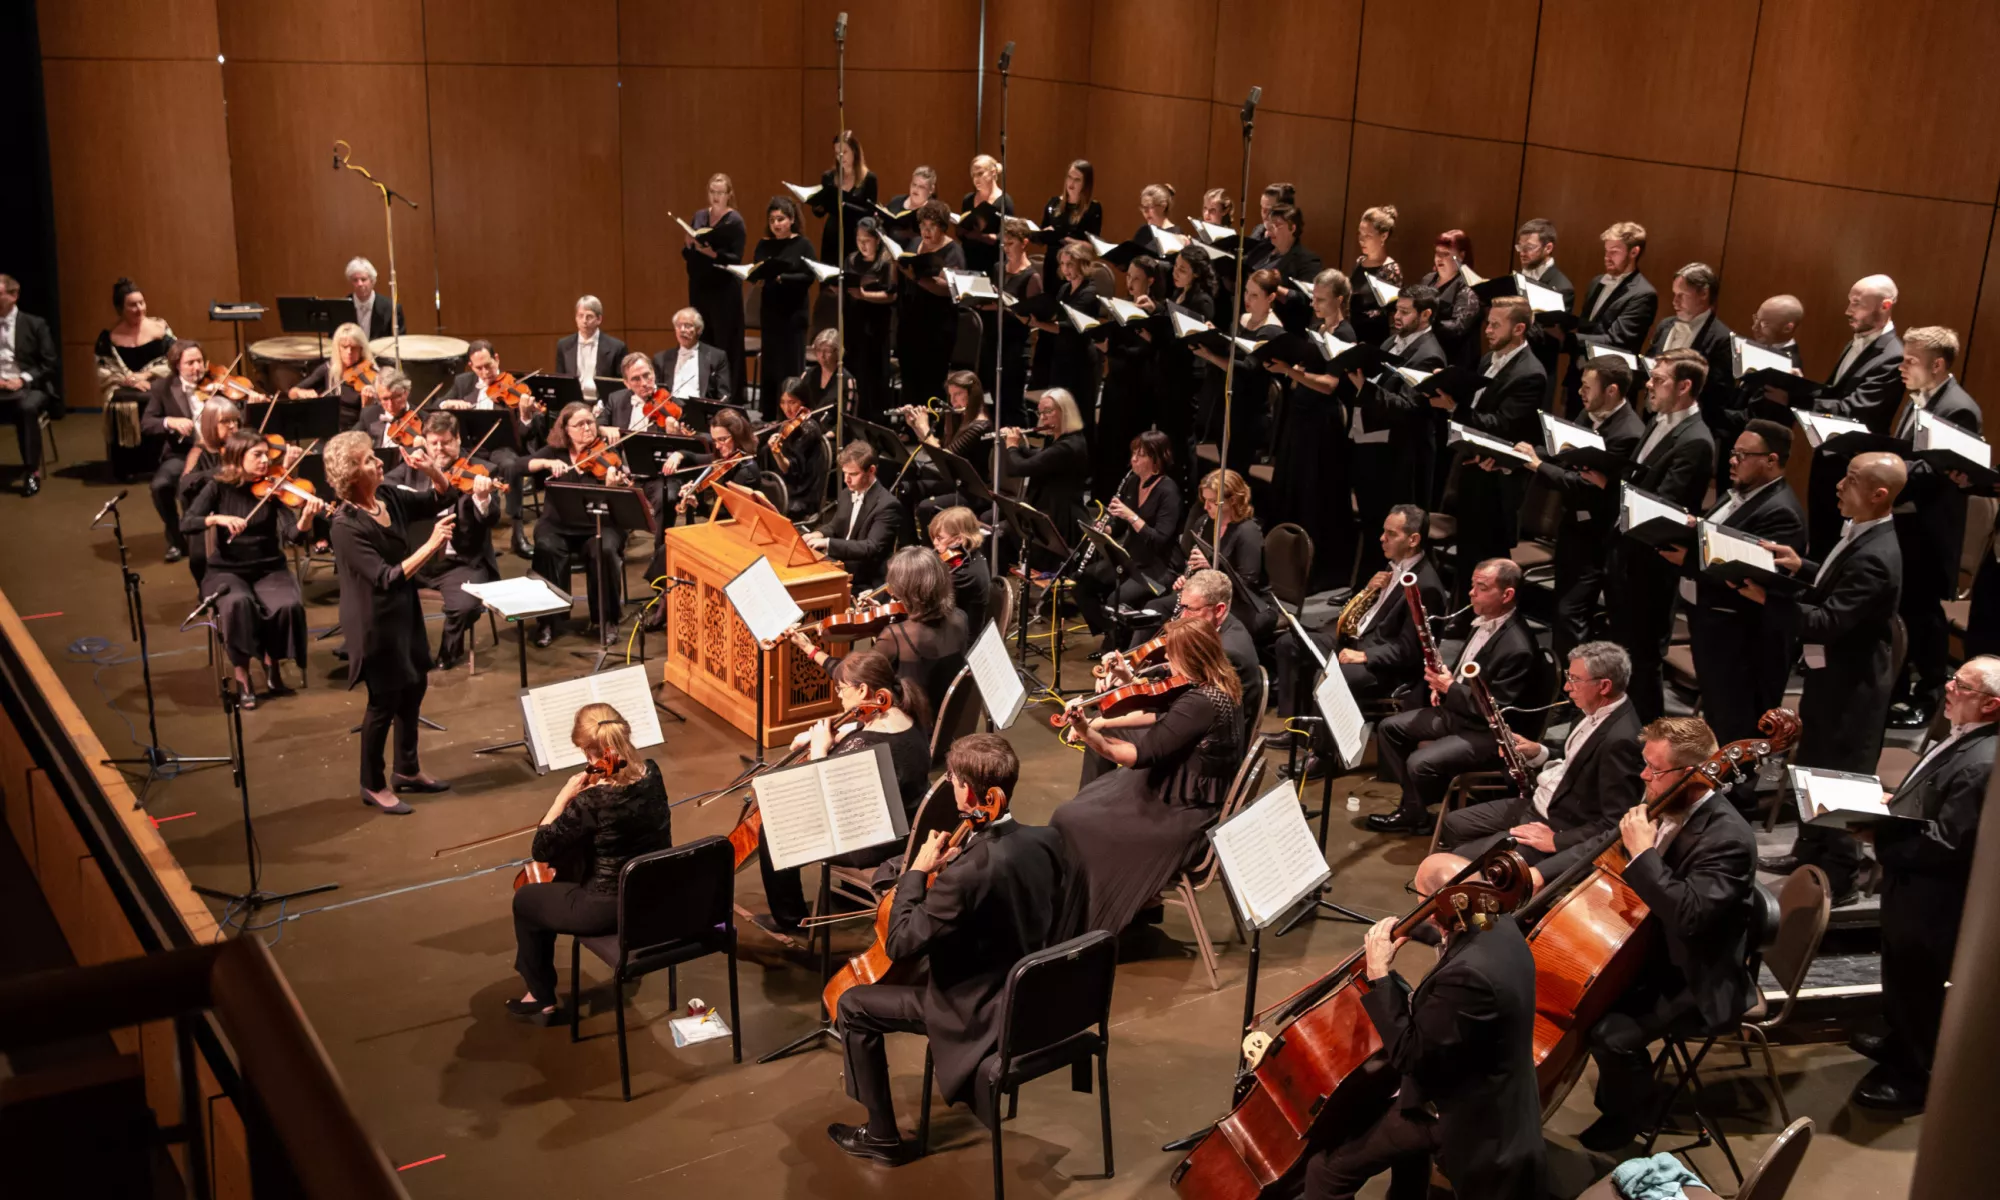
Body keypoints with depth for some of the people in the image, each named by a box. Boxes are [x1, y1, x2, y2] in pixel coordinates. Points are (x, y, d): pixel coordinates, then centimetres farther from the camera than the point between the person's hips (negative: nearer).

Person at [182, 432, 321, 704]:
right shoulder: (219, 487, -3)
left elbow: (294, 536, -15)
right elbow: (186, 525, -13)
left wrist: (307, 515, -35)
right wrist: (219, 518, -30)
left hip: (269, 568, 1)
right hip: (227, 570, -1)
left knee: (289, 605, -29)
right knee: (237, 603, -34)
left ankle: (272, 665, -1)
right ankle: (242, 677, -17)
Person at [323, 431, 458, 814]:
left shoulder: (388, 496, -5)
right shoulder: (346, 526, -26)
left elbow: (443, 500, 7)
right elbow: (387, 578, -30)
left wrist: (432, 470, -13)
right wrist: (431, 545, -33)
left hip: (405, 611, 8)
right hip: (375, 621, -8)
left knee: (414, 686, 20)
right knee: (385, 700, 5)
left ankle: (407, 770, 38)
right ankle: (373, 786, 24)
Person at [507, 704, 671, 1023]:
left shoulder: (592, 801, -28)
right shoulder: (652, 773, -7)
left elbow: (540, 850, -15)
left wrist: (564, 796, -13)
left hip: (610, 910, -7)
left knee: (525, 899, 20)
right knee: (562, 876, 32)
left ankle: (543, 999, 34)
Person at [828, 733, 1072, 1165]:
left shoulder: (967, 872, -33)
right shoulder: (1047, 839, -9)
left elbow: (899, 945, -24)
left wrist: (916, 871, -14)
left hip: (982, 1016, -8)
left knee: (853, 1006, 8)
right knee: (930, 962, 35)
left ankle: (883, 1137, 19)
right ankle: (980, 1083, 45)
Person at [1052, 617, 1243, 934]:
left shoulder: (1200, 703, -31)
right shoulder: (1222, 686, -1)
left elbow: (1143, 755, -29)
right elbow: (1163, 718, 8)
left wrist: (1090, 736, -34)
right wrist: (1103, 722, 2)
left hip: (1184, 812, -10)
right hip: (1204, 796, 10)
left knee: (1070, 820, -2)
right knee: (1094, 795, 25)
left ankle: (1090, 917, 16)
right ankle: (1136, 889, 29)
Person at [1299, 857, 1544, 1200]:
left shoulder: (1468, 975, -36)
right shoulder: (1500, 928, -6)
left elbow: (1410, 1057, -26)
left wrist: (1379, 975, -24)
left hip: (1463, 1117, -10)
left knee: (1326, 1167, -8)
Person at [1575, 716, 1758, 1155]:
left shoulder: (1728, 837, -26)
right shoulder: (1664, 809, 0)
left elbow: (1688, 915, -38)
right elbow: (1614, 870, 17)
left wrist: (1642, 852, -32)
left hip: (1697, 980, -9)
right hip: (1652, 953, 9)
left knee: (1613, 1033, -25)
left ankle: (1627, 1119, 5)